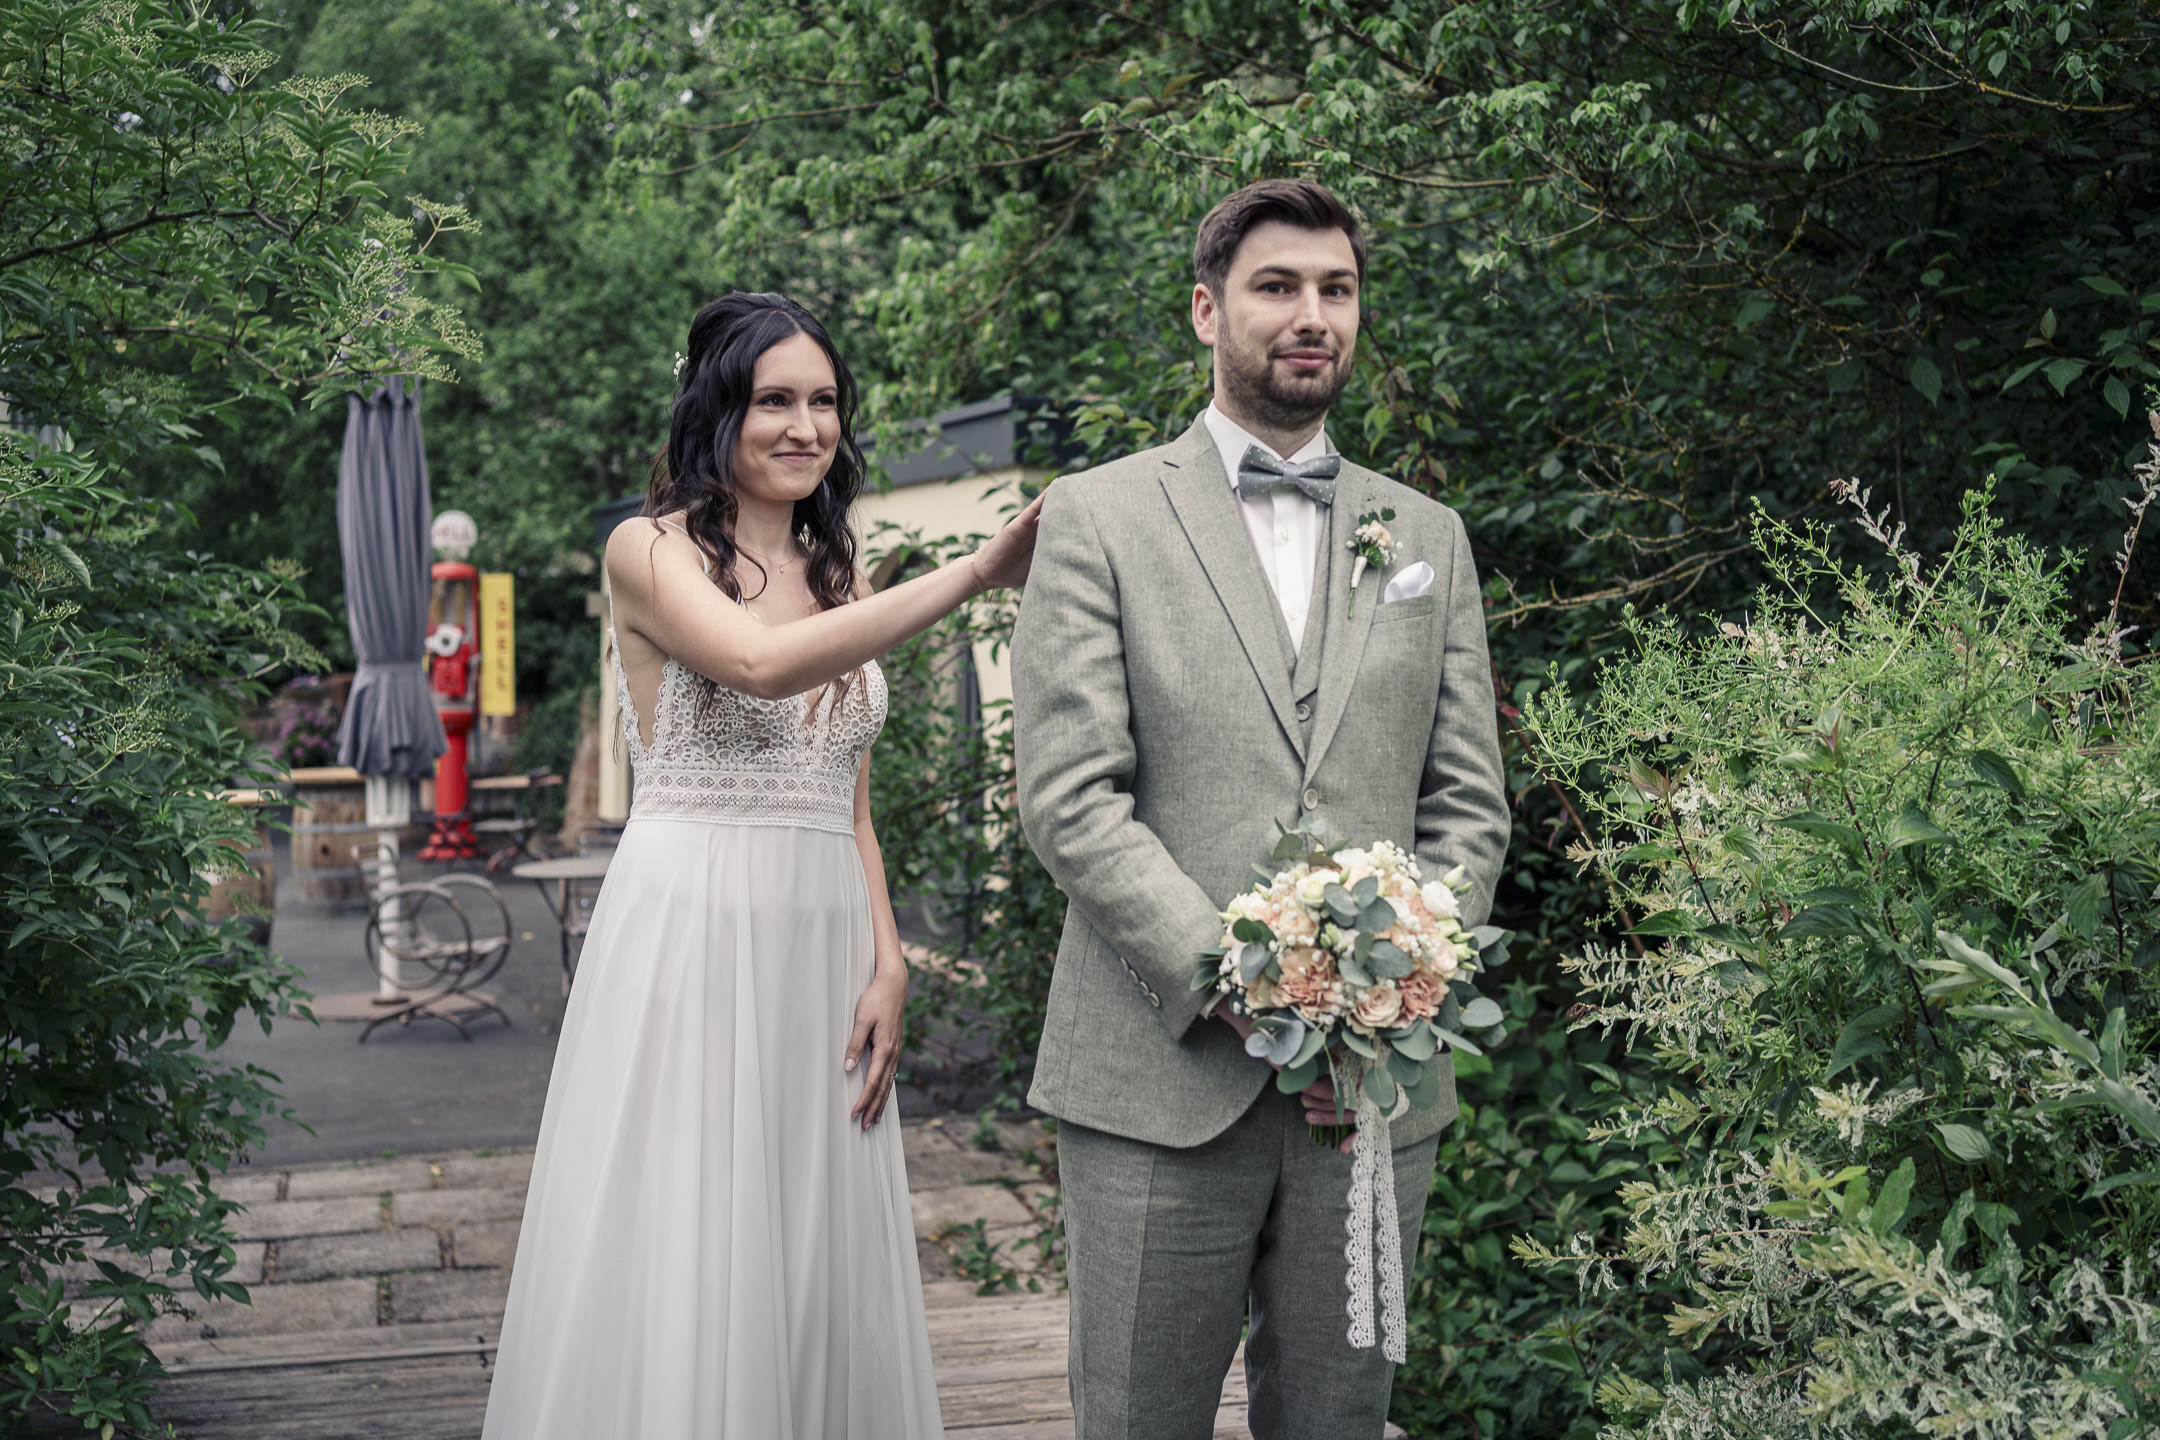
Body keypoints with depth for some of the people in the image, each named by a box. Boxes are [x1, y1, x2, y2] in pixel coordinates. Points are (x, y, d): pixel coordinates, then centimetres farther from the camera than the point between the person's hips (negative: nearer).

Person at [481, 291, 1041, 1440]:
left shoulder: (842, 582, 15)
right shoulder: (652, 551, -4)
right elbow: (761, 663, -24)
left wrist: (887, 963, 3)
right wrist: (977, 571, -23)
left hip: (825, 950, 6)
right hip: (689, 938, -6)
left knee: (815, 1267, 9)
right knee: (678, 1268, -4)